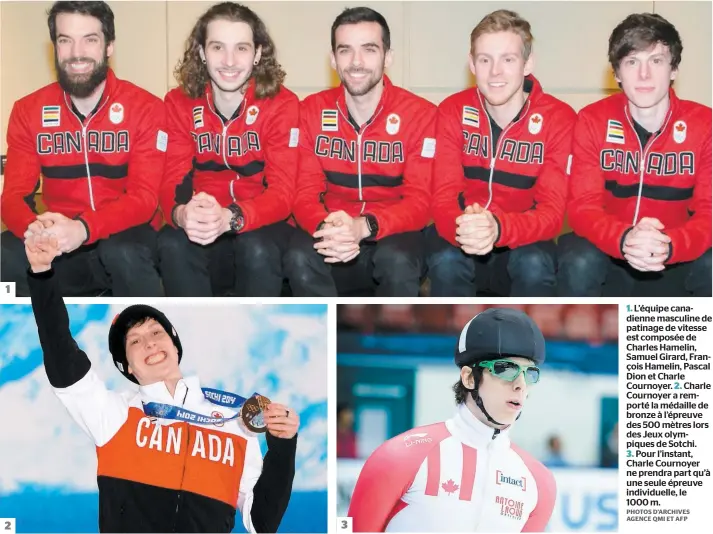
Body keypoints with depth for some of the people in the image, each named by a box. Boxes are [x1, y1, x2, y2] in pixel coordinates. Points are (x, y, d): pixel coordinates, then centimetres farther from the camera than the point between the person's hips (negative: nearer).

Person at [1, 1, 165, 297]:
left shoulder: (145, 107, -6)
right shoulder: (28, 111, 3)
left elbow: (144, 196, -15)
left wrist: (83, 228, -34)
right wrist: (34, 227, -29)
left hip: (124, 237, -2)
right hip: (61, 244, 3)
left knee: (124, 253, -37)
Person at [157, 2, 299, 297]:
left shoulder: (281, 104, -11)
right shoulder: (179, 103, -3)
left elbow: (282, 192, -18)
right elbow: (172, 182, -9)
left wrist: (230, 218, -40)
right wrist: (182, 214, -36)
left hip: (260, 225, -2)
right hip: (201, 227, 2)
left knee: (258, 249, -34)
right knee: (173, 245, -29)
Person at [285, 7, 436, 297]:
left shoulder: (420, 114, -9)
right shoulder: (312, 111, 0)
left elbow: (419, 201, -14)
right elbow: (305, 192, -4)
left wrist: (364, 227, -35)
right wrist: (327, 228, -30)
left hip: (392, 234, -2)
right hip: (333, 236, 2)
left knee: (397, 260, -36)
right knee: (299, 258, -30)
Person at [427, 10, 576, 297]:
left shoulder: (559, 119, -13)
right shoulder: (452, 112, -8)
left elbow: (552, 211, -20)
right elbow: (443, 197, -16)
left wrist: (499, 229, -43)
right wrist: (464, 228, -43)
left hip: (523, 242, -1)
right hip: (465, 242, 1)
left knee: (535, 264, -33)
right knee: (446, 260, -31)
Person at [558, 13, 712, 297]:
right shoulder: (593, 120, -9)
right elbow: (582, 206, -14)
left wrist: (669, 245, -39)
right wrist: (624, 239, -38)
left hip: (677, 260, 0)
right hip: (611, 256, 0)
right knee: (578, 262, -32)